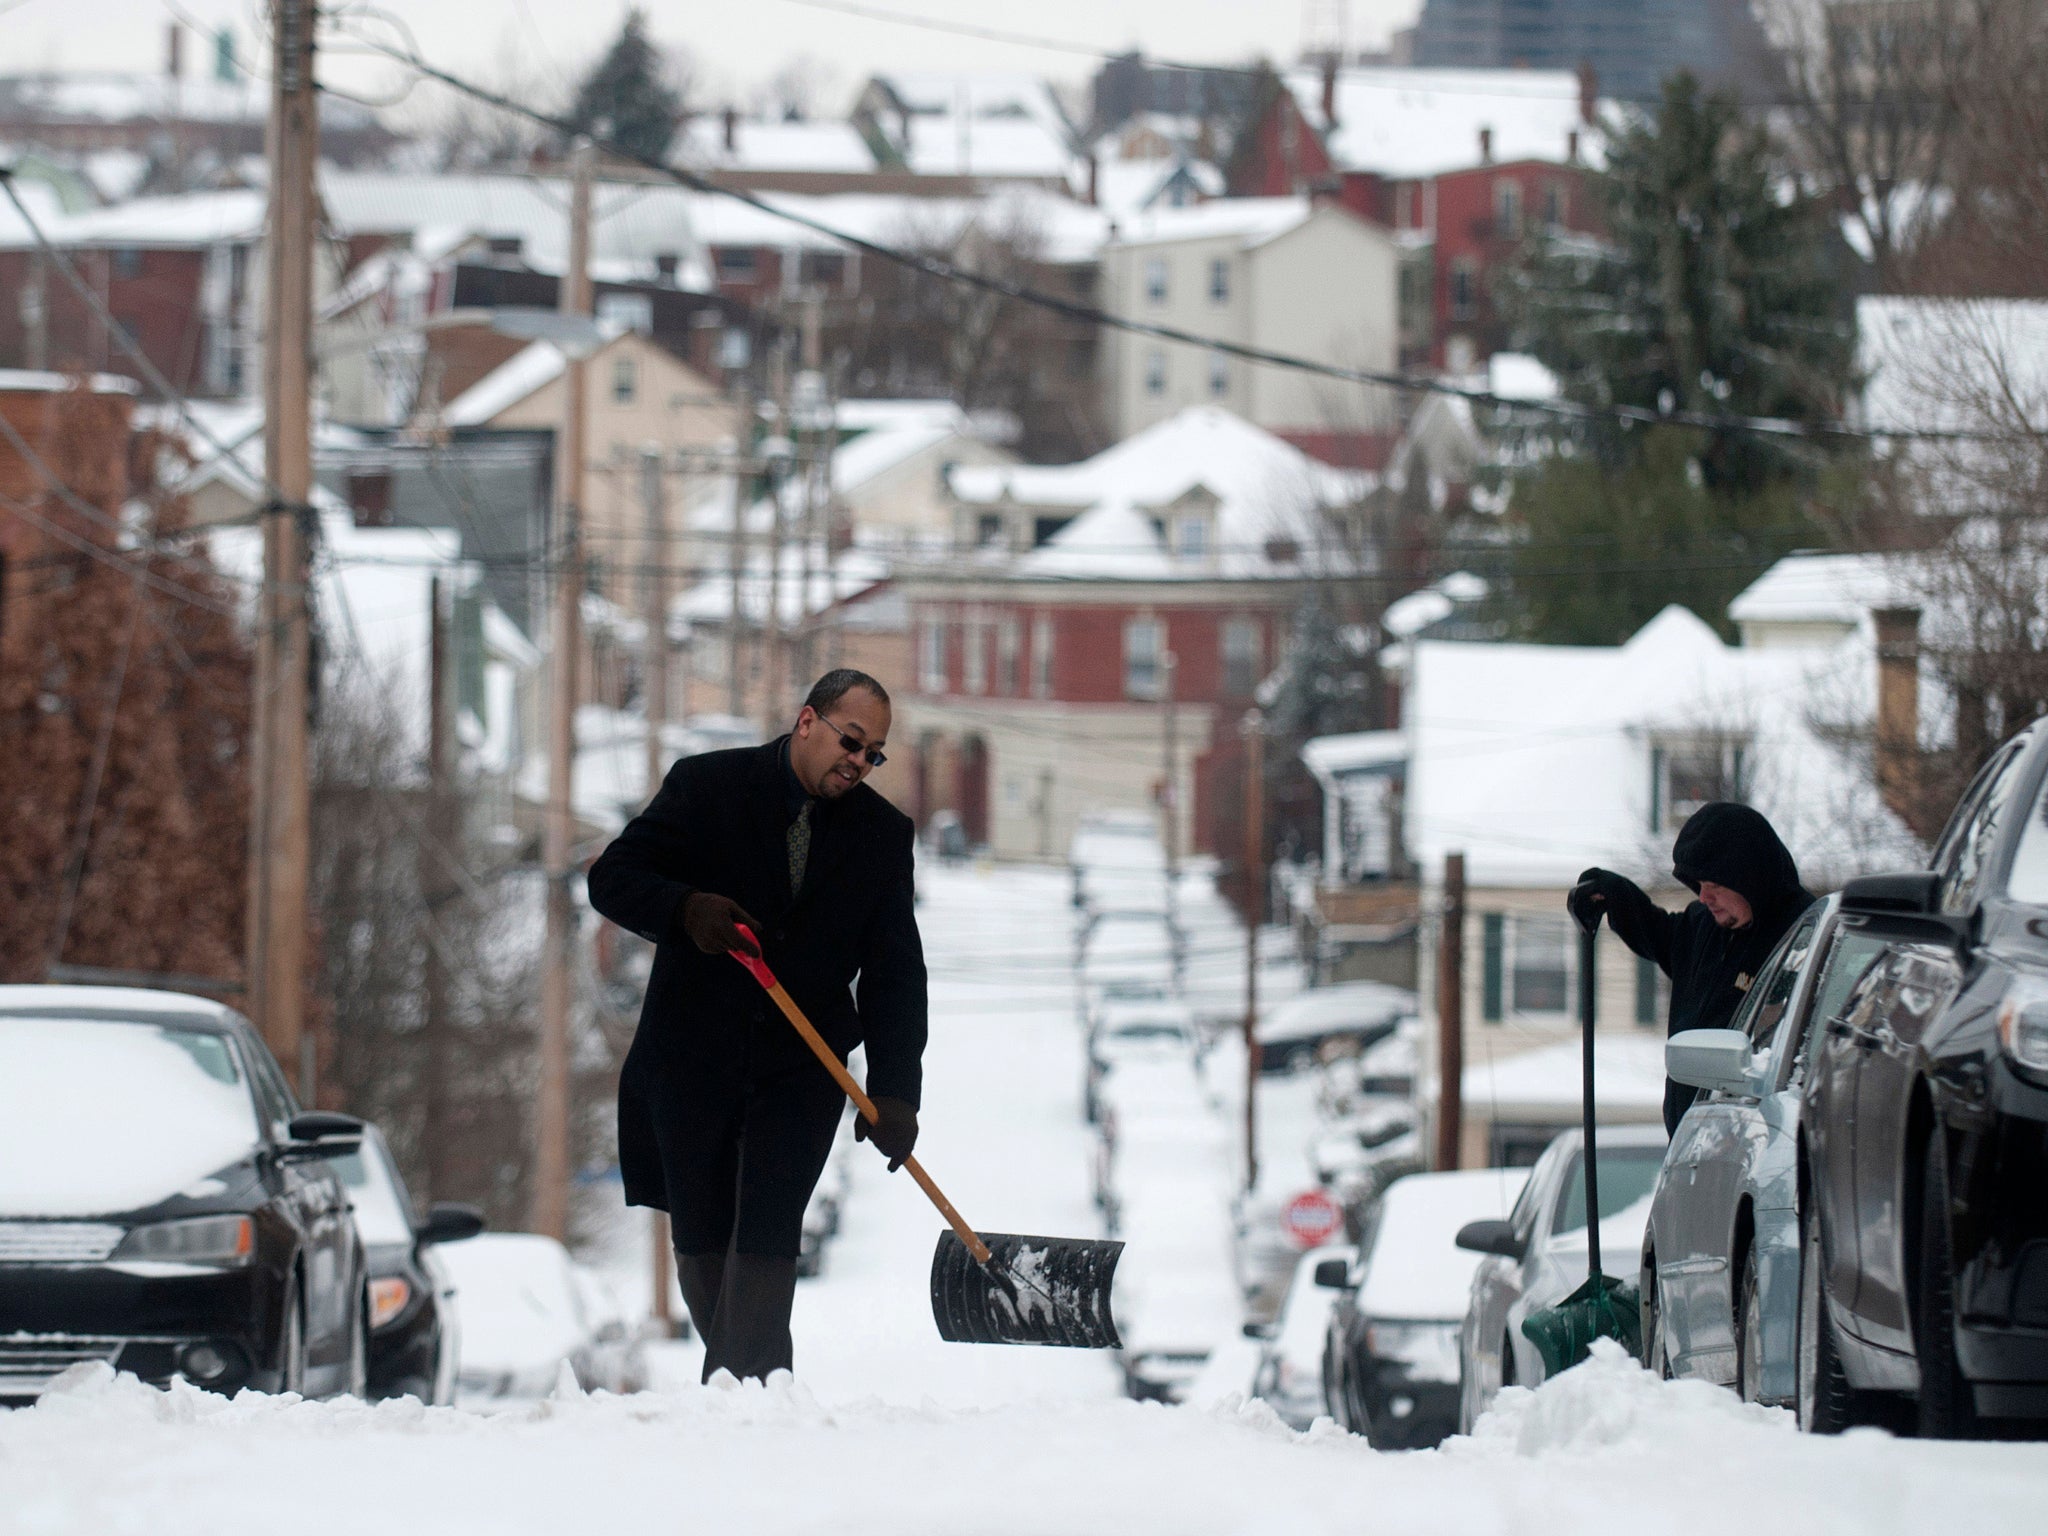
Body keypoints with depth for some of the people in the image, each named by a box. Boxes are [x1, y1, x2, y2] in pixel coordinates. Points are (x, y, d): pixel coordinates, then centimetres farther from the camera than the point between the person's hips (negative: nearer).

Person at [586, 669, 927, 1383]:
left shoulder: (882, 833, 1)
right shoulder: (706, 786, -5)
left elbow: (894, 971, -1)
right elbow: (612, 878, -7)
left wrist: (894, 1091, -12)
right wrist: (686, 908, -29)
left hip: (799, 1067, 0)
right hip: (692, 1053, 0)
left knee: (766, 1238, -14)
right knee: (701, 1243, 6)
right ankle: (757, 1376, 22)